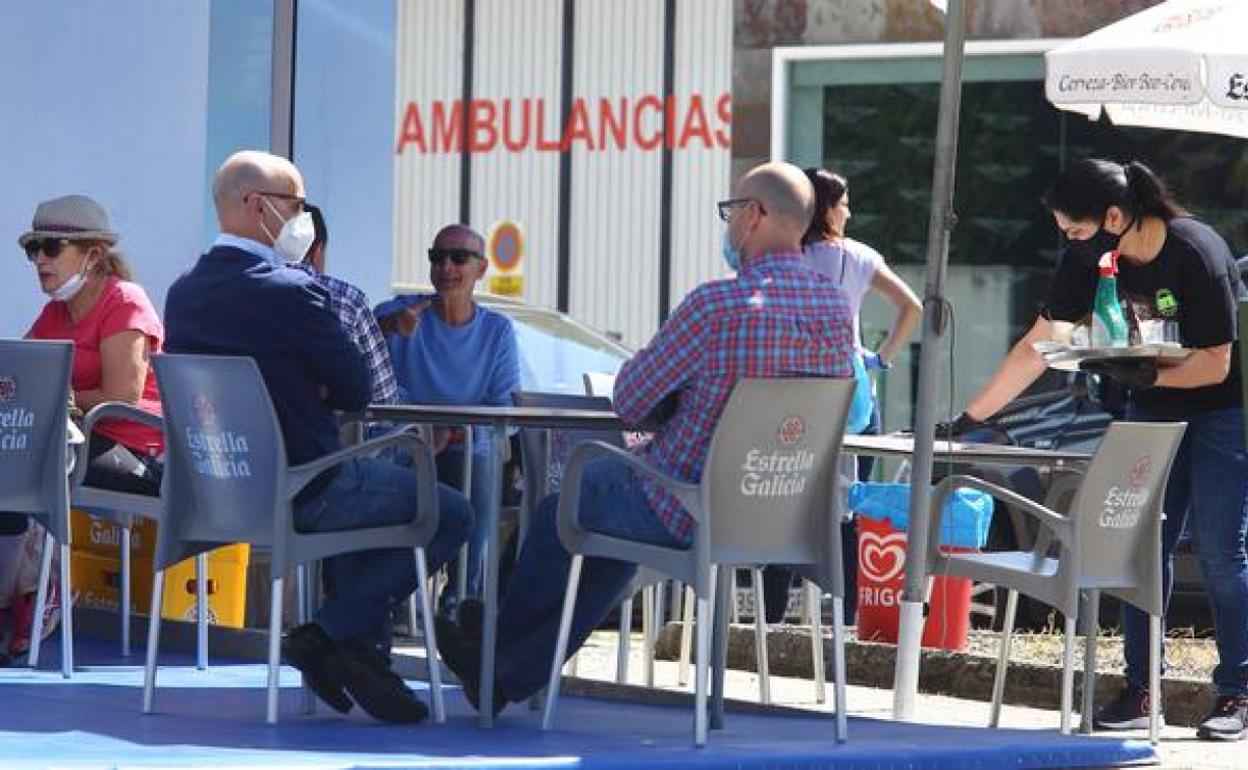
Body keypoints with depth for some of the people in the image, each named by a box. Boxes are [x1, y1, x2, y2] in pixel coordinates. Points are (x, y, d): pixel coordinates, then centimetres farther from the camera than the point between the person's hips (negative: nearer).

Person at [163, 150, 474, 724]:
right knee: (452, 516, 8)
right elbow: (355, 392, -12)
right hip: (302, 490, -8)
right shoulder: (290, 290, -20)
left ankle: (361, 653, 24)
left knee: (365, 487, 34)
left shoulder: (182, 292, 3)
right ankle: (327, 635, 4)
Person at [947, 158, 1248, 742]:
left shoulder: (1195, 254, -27)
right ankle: (1140, 690, 3)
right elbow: (1035, 348, -3)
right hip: (1153, 406, 6)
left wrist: (1140, 375, -36)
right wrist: (969, 419, -5)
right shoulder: (1090, 259, -10)